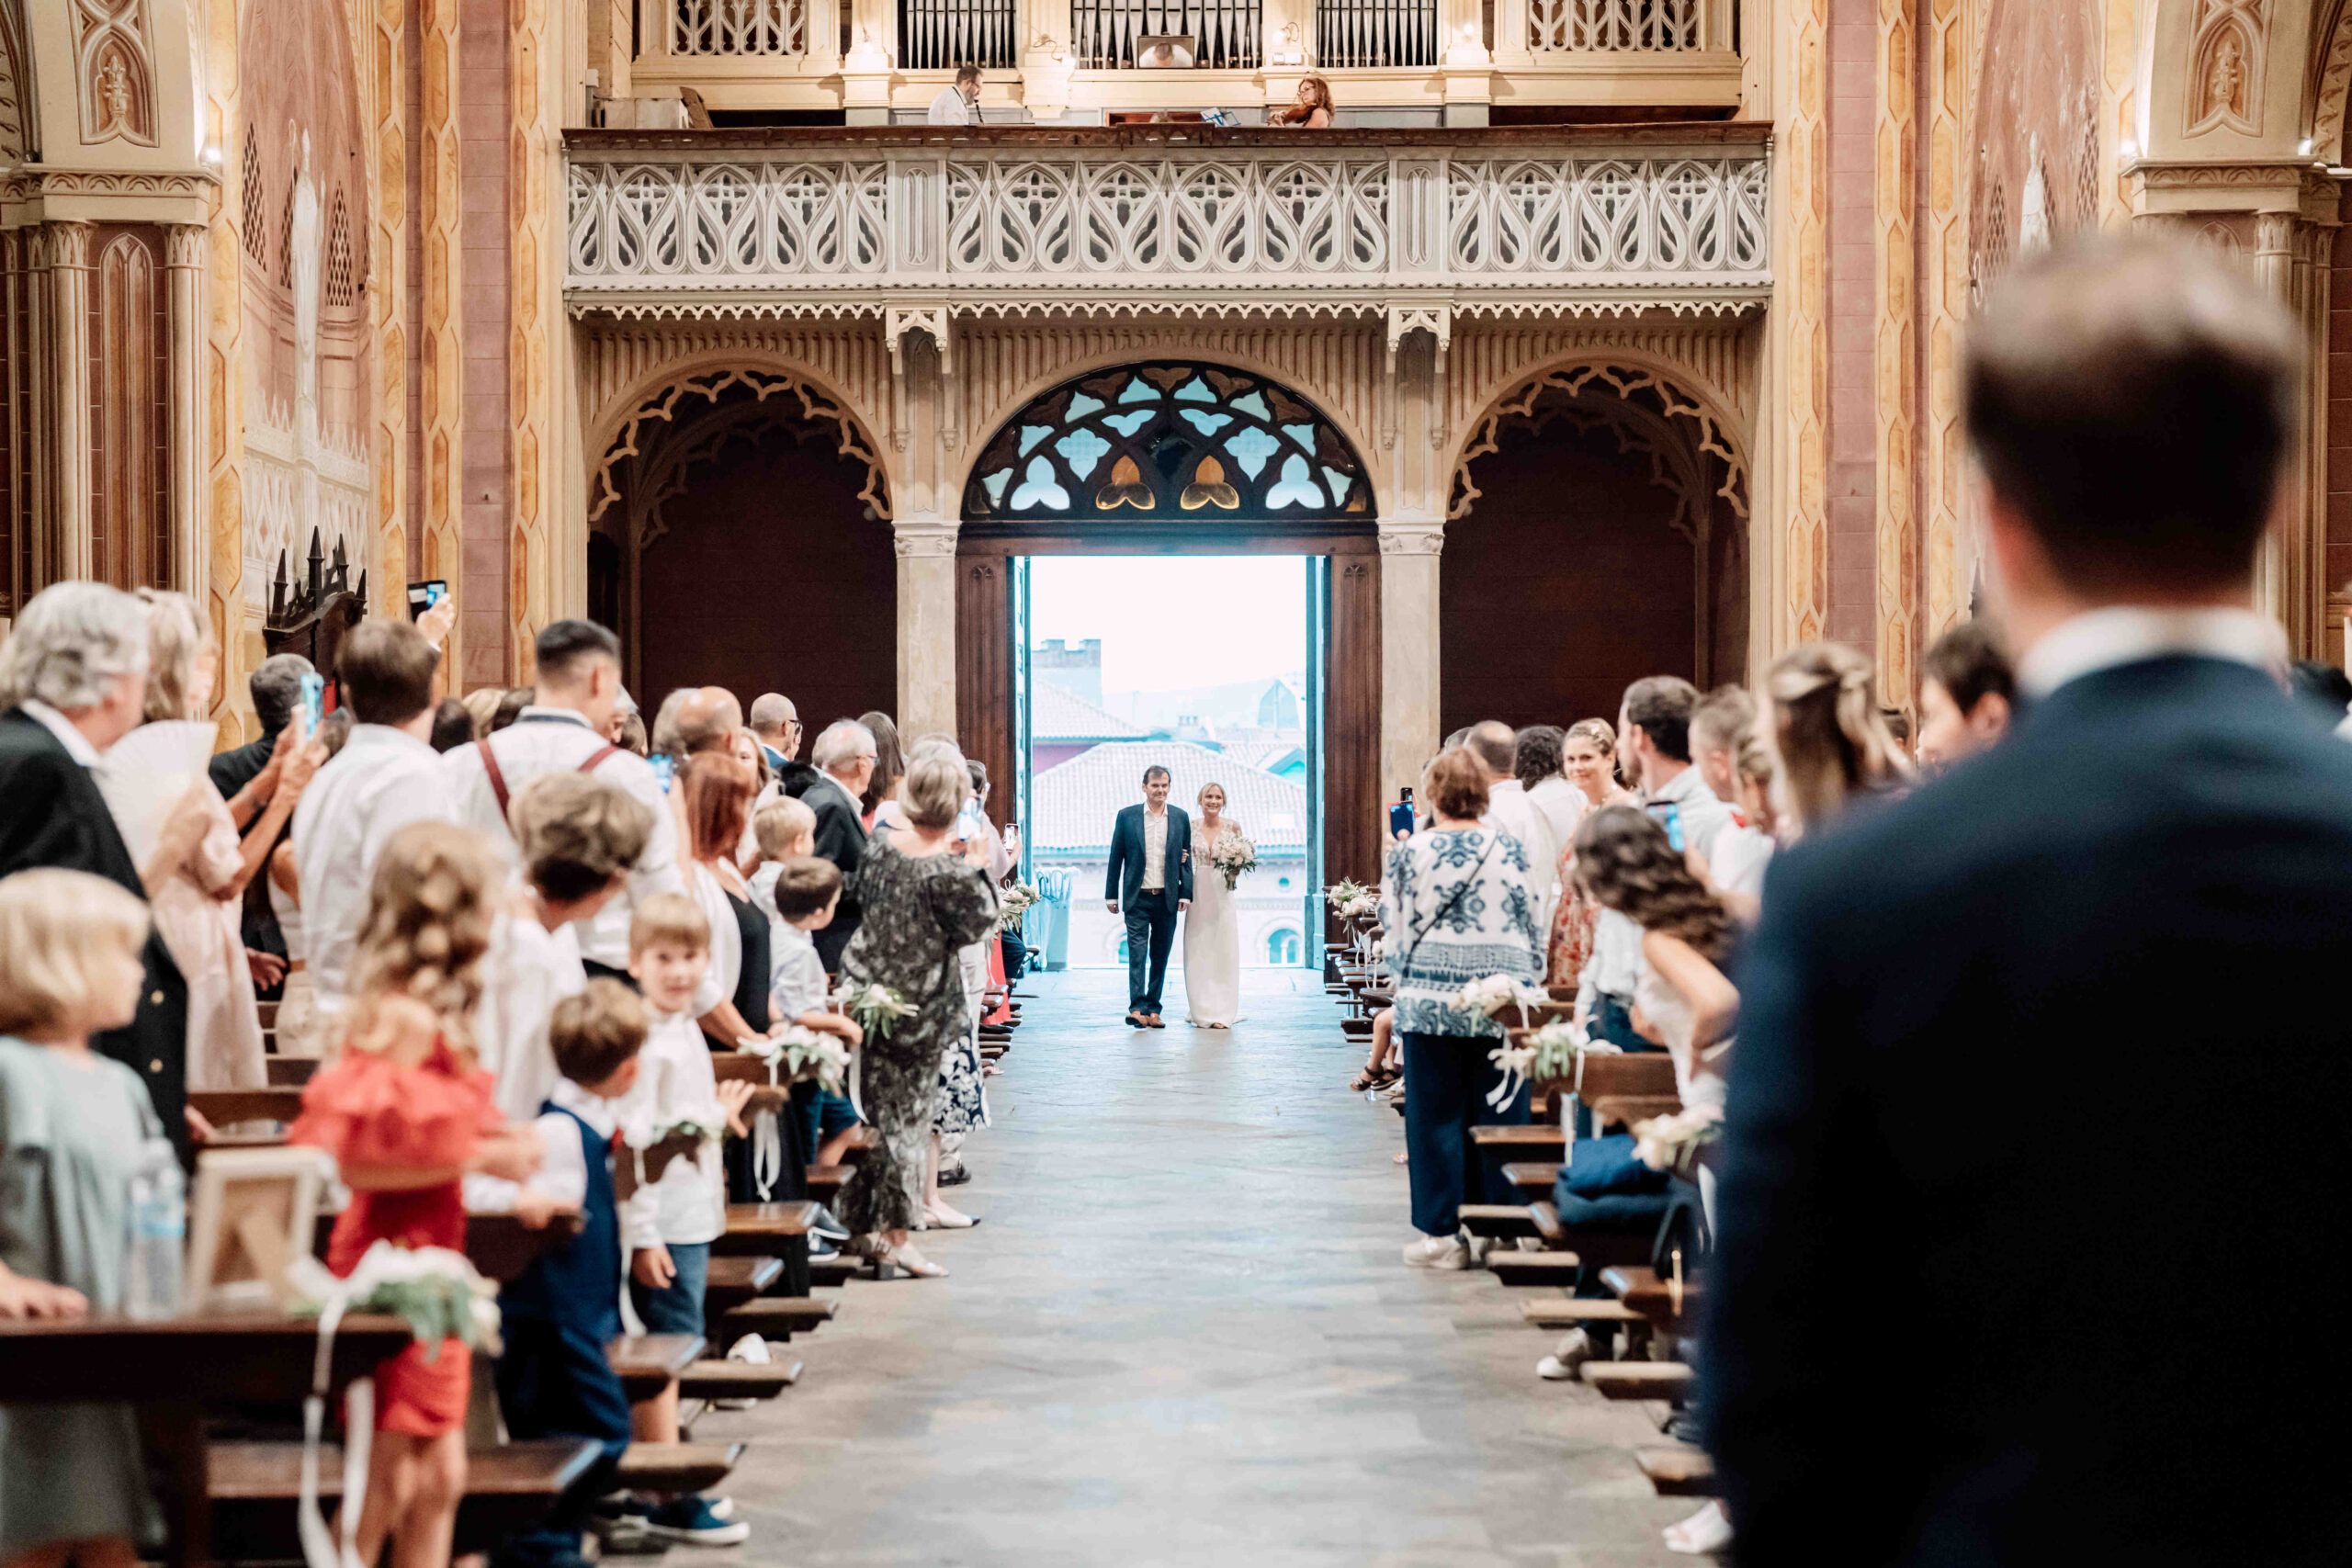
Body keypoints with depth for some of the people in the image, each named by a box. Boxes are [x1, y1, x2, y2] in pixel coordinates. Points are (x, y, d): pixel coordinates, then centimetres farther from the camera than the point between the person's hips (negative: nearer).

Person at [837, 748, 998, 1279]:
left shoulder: (882, 844, -3)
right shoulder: (949, 871, -21)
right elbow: (975, 924, -10)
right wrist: (976, 869, -5)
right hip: (917, 1007, -5)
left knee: (868, 1109, 14)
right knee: (906, 1117, 5)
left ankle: (860, 1222, 21)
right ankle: (892, 1234, 8)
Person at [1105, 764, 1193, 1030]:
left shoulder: (1180, 818, 7)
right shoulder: (1127, 816, 2)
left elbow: (1187, 858, 10)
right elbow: (1116, 858, 5)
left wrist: (1186, 894, 2)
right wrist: (1111, 896, 3)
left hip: (1167, 900, 2)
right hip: (1137, 899, -2)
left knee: (1160, 957, 7)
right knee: (1137, 953, -10)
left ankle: (1153, 1010, 13)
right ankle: (1137, 1008, -17)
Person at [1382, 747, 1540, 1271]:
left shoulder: (1412, 852, -3)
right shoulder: (1509, 849, 1)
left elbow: (1395, 925, 3)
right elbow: (1531, 923, 6)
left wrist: (1402, 980, 18)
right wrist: (1527, 984, 17)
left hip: (1432, 999, -1)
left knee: (1436, 1114, 5)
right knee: (1498, 1117, 7)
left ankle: (1443, 1232, 5)